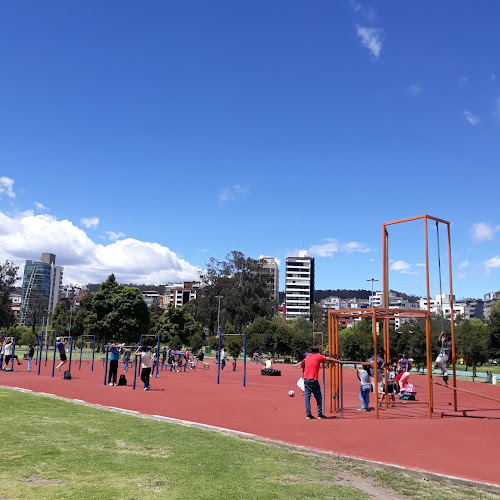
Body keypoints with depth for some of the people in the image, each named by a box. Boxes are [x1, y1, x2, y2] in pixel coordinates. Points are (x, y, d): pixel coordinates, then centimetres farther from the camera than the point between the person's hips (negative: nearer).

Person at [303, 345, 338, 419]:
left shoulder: (308, 356, 14)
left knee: (307, 397, 4)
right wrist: (338, 361, 25)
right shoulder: (318, 356, 1)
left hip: (306, 379, 4)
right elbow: (329, 359, 11)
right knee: (318, 397, 7)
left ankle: (308, 414, 0)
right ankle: (320, 414, 8)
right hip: (313, 380, -4)